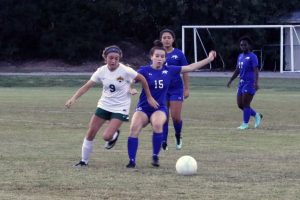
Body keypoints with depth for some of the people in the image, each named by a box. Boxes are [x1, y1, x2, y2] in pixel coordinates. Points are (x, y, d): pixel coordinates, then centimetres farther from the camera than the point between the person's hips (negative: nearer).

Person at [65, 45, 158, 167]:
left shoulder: (125, 71, -19)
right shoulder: (101, 71, -8)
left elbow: (142, 79, -7)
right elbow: (87, 86, -9)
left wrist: (149, 97, -2)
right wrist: (74, 98, -22)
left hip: (120, 108, -4)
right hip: (104, 105, 4)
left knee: (106, 136, -17)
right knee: (90, 133, -1)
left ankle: (114, 135, 21)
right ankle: (84, 161, 16)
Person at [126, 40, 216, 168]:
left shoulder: (169, 70, 3)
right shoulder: (145, 70, -5)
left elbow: (190, 67, 7)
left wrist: (209, 59, 7)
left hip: (160, 108, 1)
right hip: (143, 108, -1)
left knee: (157, 124, -32)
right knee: (134, 128, -26)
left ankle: (155, 157, -14)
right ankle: (132, 161, -14)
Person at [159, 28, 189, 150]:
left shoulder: (178, 54, -2)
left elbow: (185, 72, 1)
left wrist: (187, 89, -1)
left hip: (176, 89, -2)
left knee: (176, 117, -4)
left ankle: (178, 136, 23)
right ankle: (164, 142, 8)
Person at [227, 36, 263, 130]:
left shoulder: (252, 57, -9)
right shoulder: (240, 56, 16)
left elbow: (256, 70, -18)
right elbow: (237, 70, 24)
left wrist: (256, 82, -29)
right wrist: (230, 80, 20)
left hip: (250, 83, -8)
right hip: (242, 83, 8)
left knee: (245, 104, -8)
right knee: (240, 105, 7)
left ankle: (245, 124, 1)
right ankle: (257, 115, 23)